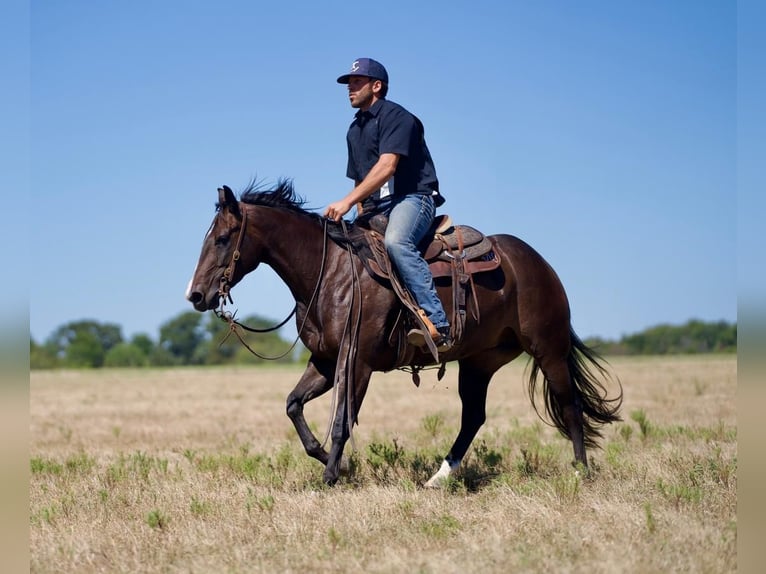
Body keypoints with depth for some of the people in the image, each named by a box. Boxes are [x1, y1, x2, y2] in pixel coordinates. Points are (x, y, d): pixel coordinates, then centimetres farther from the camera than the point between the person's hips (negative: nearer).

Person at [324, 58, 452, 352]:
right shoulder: (354, 131, 23)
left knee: (396, 241, -38)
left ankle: (436, 323, -44)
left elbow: (387, 166, -20)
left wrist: (348, 201, -25)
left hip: (412, 198, -9)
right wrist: (362, 216, 12)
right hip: (375, 209, 9)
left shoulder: (395, 116, -6)